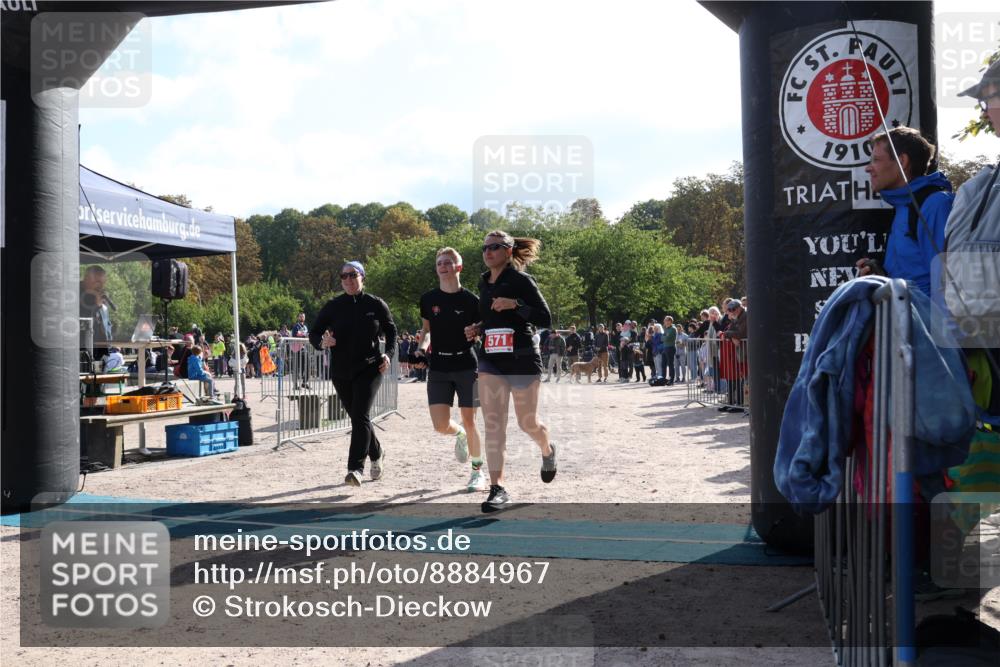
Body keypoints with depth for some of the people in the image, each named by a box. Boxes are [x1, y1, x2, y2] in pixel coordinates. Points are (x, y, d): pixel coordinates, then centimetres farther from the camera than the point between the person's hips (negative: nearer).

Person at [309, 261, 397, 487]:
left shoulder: (375, 304, 0)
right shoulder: (333, 306, 4)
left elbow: (391, 330, 11)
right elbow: (314, 333, 7)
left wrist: (388, 354, -4)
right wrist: (322, 342, -16)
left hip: (369, 369, -3)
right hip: (340, 372, 3)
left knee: (360, 416, -17)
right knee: (357, 418, 14)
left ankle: (356, 468, -19)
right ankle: (376, 453, 38)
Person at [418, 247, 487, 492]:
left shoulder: (471, 300, -3)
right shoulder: (428, 299, 4)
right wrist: (423, 346, -1)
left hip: (466, 365, -2)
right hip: (438, 367, 2)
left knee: (469, 421, 1)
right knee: (441, 425, -5)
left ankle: (478, 471, 18)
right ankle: (460, 435, 32)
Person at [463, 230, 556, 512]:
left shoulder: (521, 281, -8)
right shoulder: (484, 283, 11)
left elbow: (545, 319, -12)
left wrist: (515, 304, -24)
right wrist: (478, 328, 5)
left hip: (522, 361, -5)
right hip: (490, 362, 5)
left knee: (527, 422, 9)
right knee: (493, 425, -5)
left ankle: (548, 451, 42)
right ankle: (497, 488, -4)